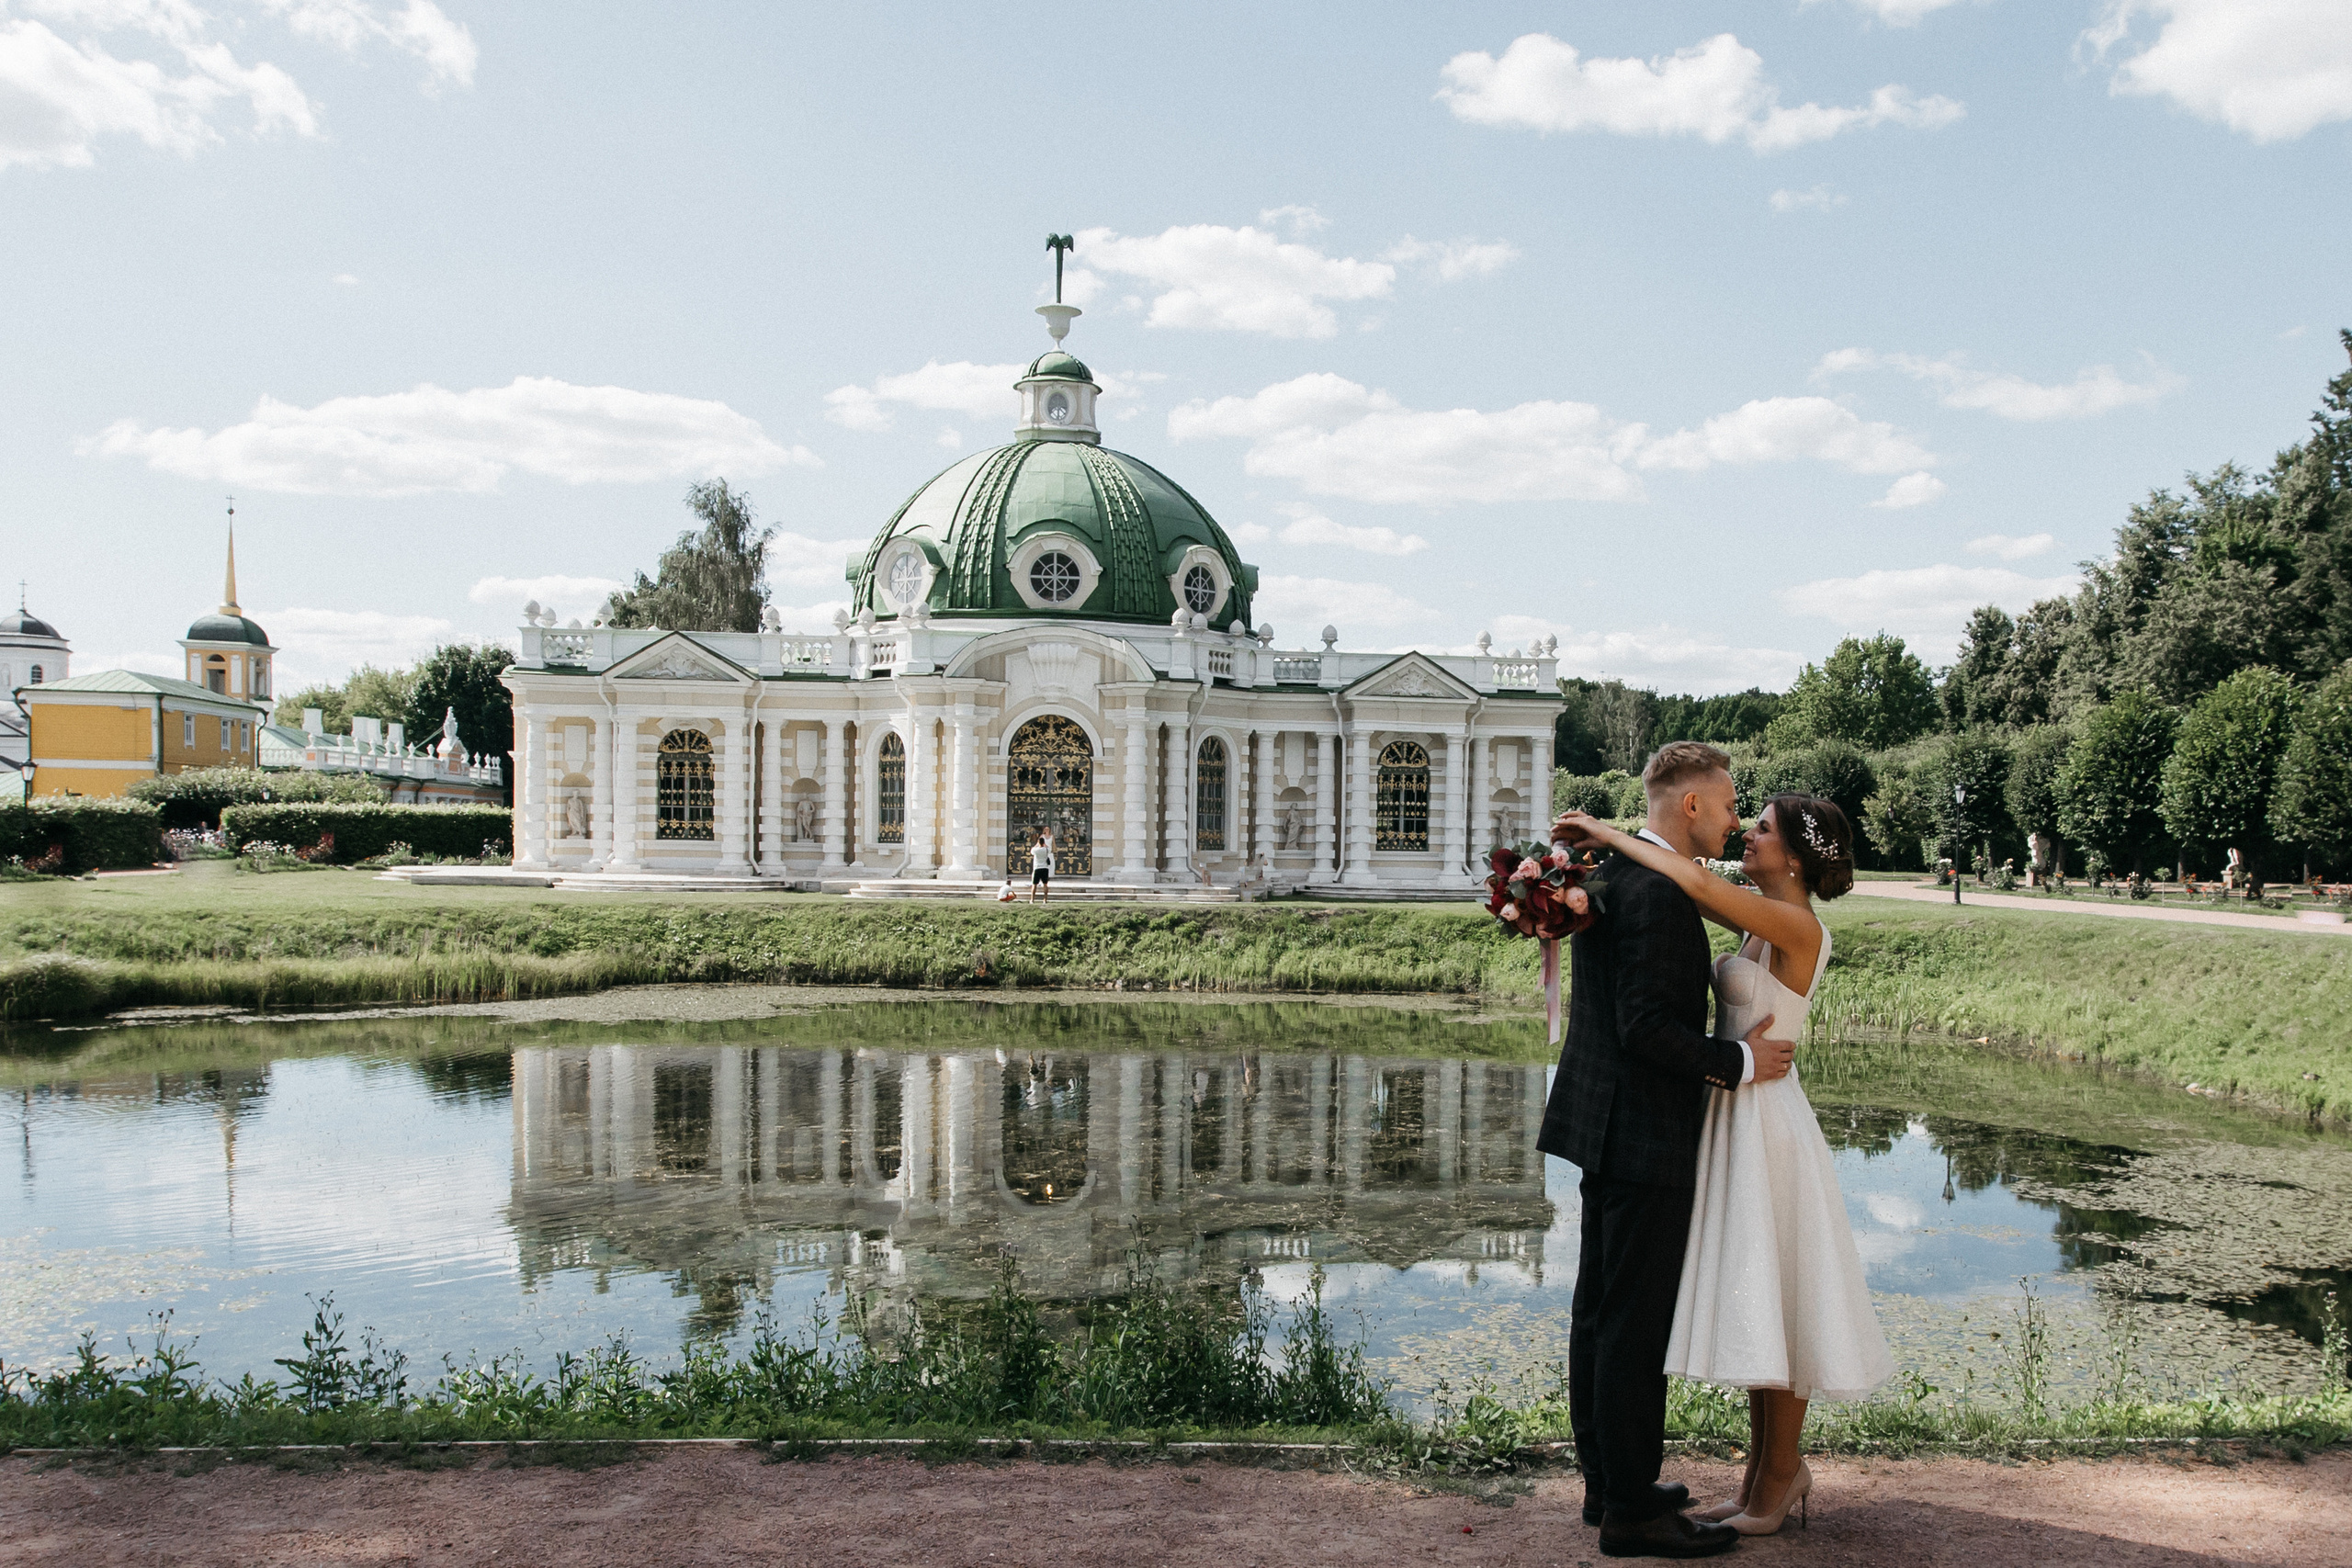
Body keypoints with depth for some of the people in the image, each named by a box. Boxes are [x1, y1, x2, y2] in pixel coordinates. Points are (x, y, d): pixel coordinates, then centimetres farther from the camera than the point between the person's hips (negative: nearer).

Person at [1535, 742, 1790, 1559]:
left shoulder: (1607, 874, 11)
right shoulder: (1659, 894, -20)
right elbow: (1645, 1028, -25)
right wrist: (1738, 1060, -13)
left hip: (1606, 1124, 10)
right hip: (1645, 1138, -10)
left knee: (1600, 1310, 16)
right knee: (1637, 1325, -1)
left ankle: (1608, 1482, 28)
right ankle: (1631, 1510, 10)